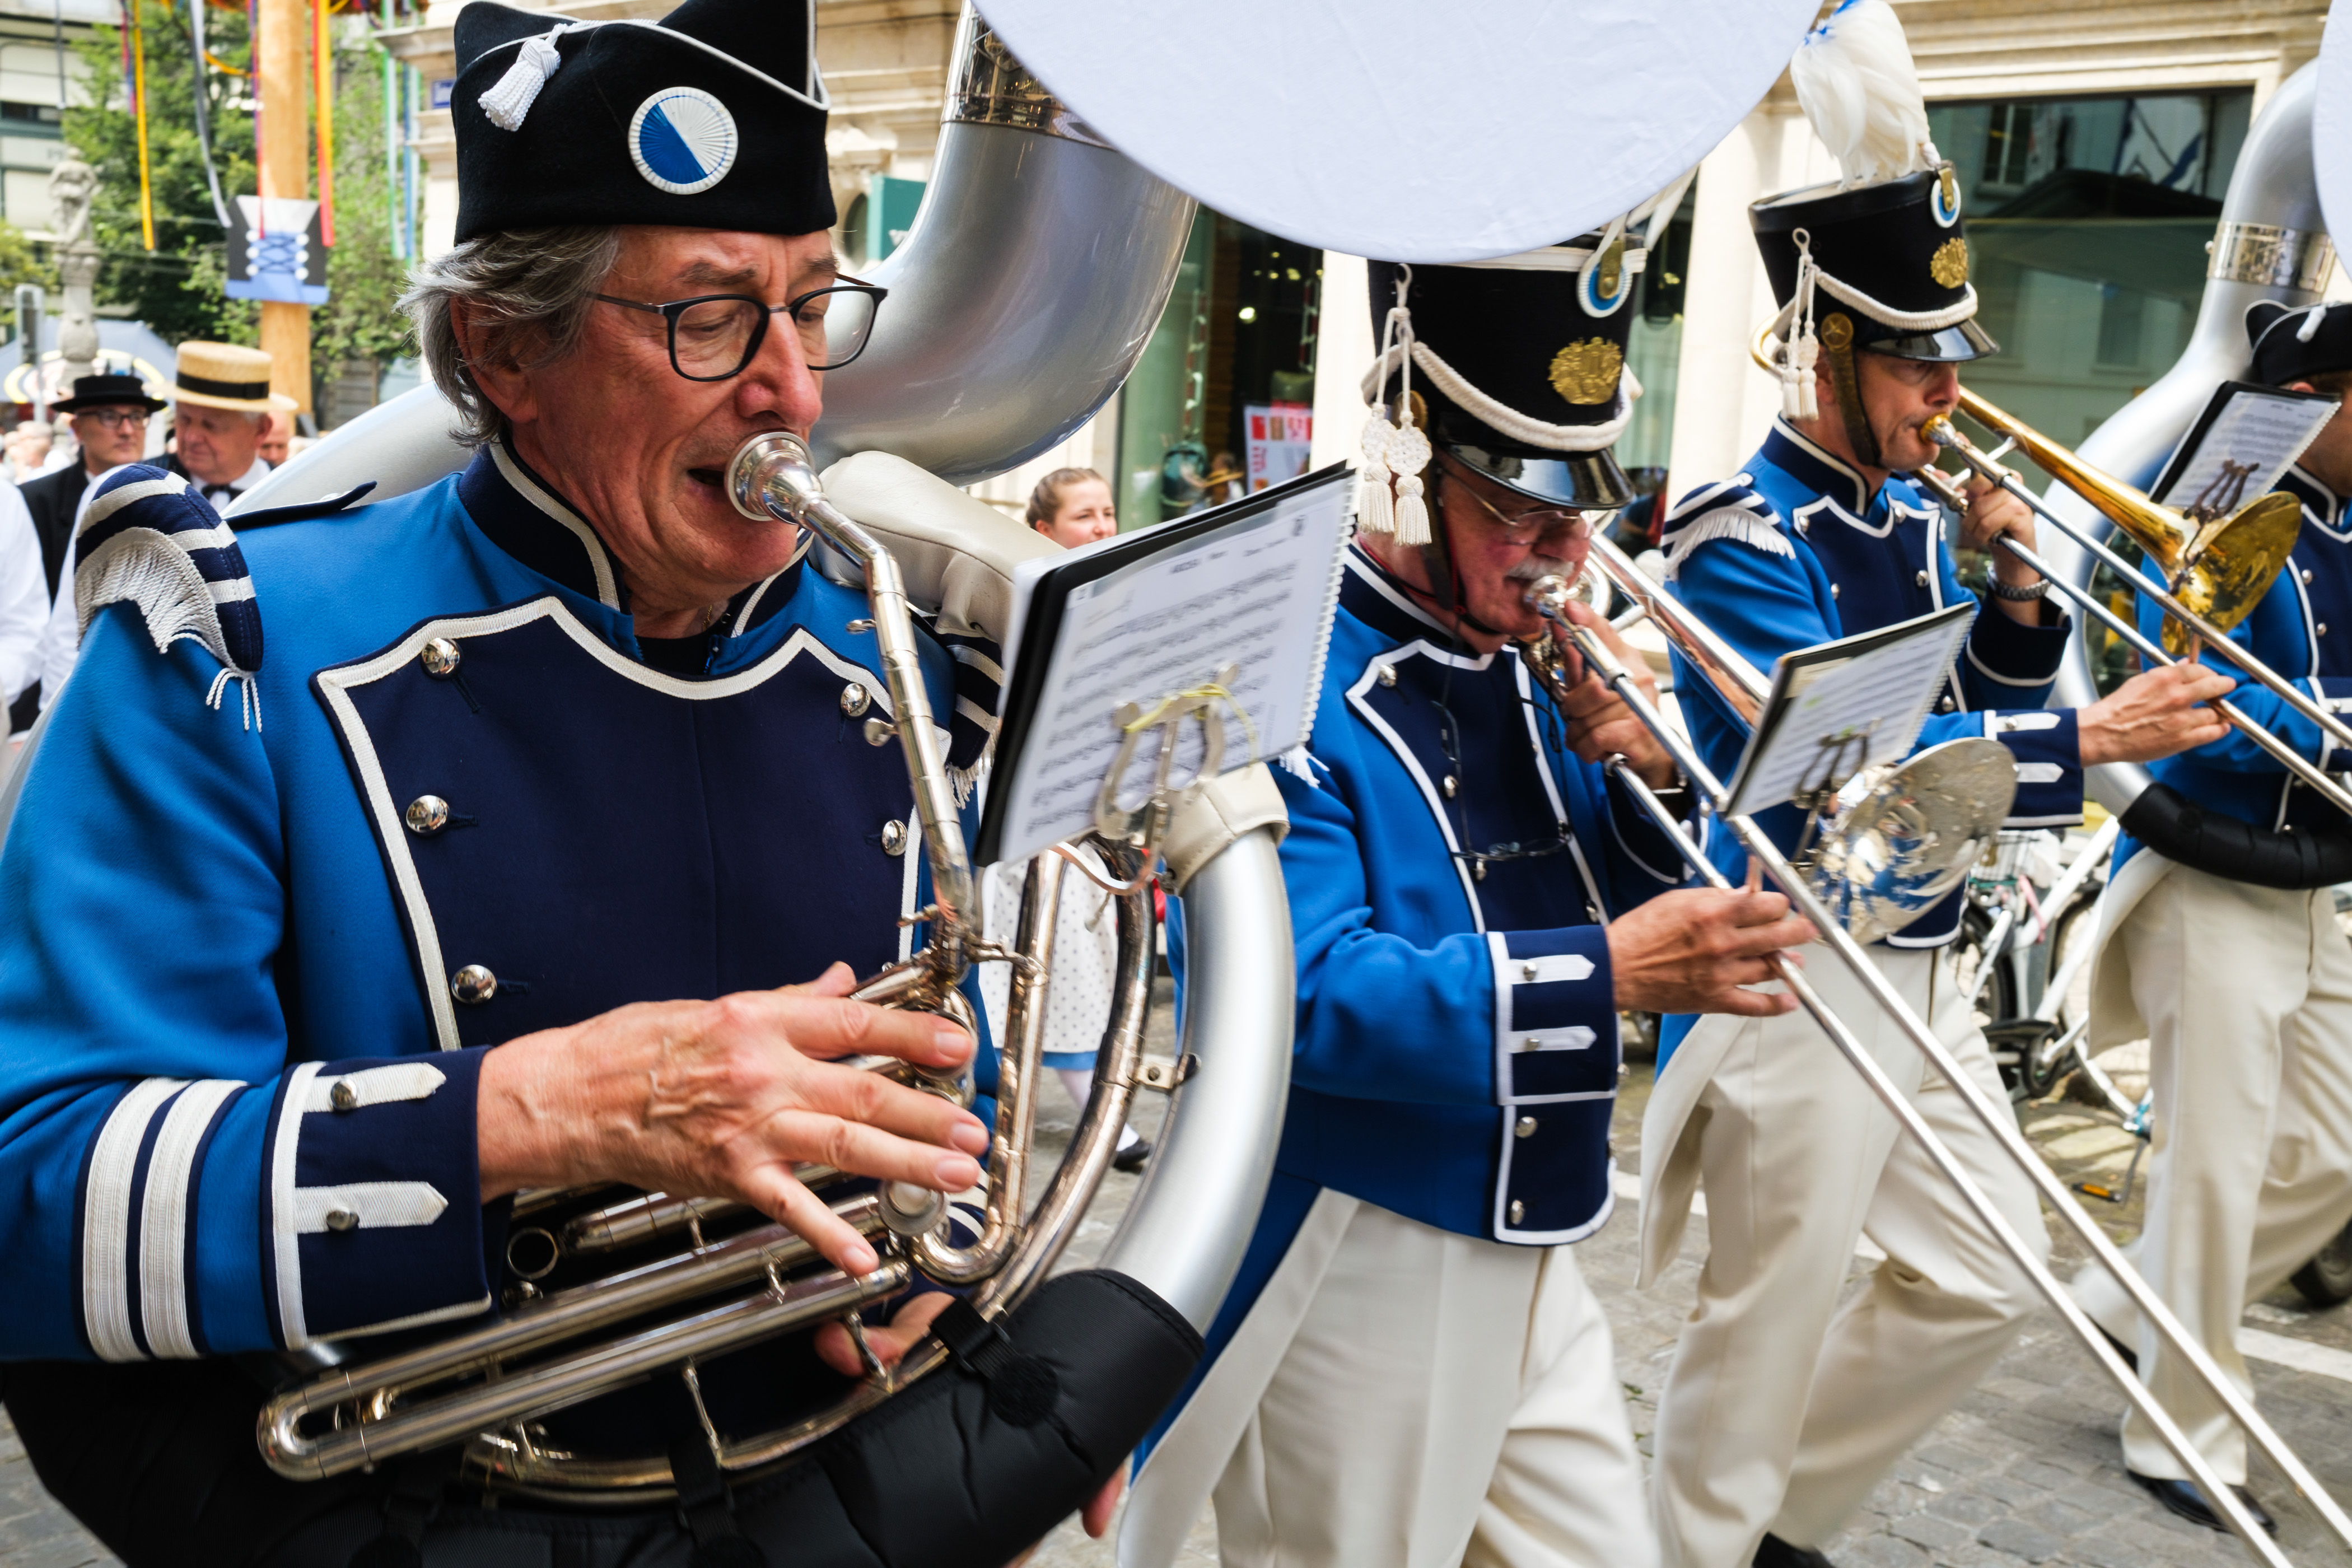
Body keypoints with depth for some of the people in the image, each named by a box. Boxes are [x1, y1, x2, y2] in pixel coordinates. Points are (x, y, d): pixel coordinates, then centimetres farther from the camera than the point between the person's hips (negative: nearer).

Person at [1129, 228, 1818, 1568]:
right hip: (1352, 1272, -7)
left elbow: (1647, 906, 10)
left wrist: (1647, 771, -10)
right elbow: (1302, 995, -28)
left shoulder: (1531, 664, 5)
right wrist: (1601, 972, -35)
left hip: (1531, 1252, 7)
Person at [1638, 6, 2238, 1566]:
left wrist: (2016, 594, -6)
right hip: (1799, 980, -9)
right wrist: (2087, 743, -27)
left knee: (1985, 1282, 18)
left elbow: (1974, 709, 12)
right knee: (1773, 1315, 6)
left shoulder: (1910, 515, 8)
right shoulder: (1743, 539, -17)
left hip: (1923, 967, 9)